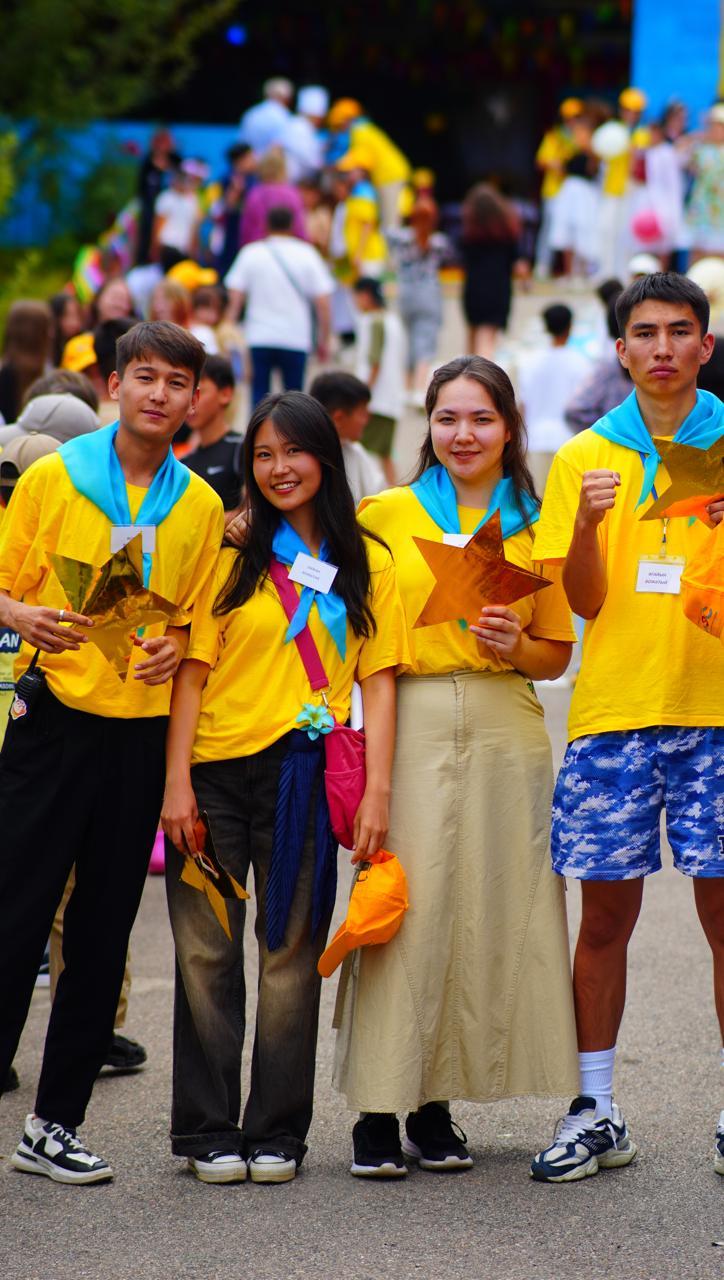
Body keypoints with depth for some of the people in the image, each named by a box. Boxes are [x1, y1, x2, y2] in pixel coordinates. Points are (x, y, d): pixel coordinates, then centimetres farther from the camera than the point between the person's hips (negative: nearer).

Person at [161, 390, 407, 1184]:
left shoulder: (366, 562, 8)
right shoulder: (231, 555, 7)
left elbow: (378, 680, 4)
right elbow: (193, 671, 3)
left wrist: (376, 789, -6)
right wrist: (176, 782, -6)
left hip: (303, 774, 0)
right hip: (214, 771, 0)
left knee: (290, 954, 3)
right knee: (205, 954, 2)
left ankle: (277, 1133, 12)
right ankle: (208, 1131, 11)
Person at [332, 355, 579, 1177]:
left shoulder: (537, 525, 11)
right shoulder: (385, 514, 7)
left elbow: (557, 652, 15)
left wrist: (514, 644, -5)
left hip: (506, 729, 2)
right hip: (408, 723, -2)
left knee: (489, 908, 0)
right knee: (404, 903, -9)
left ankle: (433, 1106, 9)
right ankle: (378, 1108, -7)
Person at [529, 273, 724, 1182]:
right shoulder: (585, 459, 7)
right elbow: (586, 602, 2)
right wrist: (588, 523, -16)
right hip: (614, 711, 1)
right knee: (605, 912, 4)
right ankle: (595, 1113, 13)